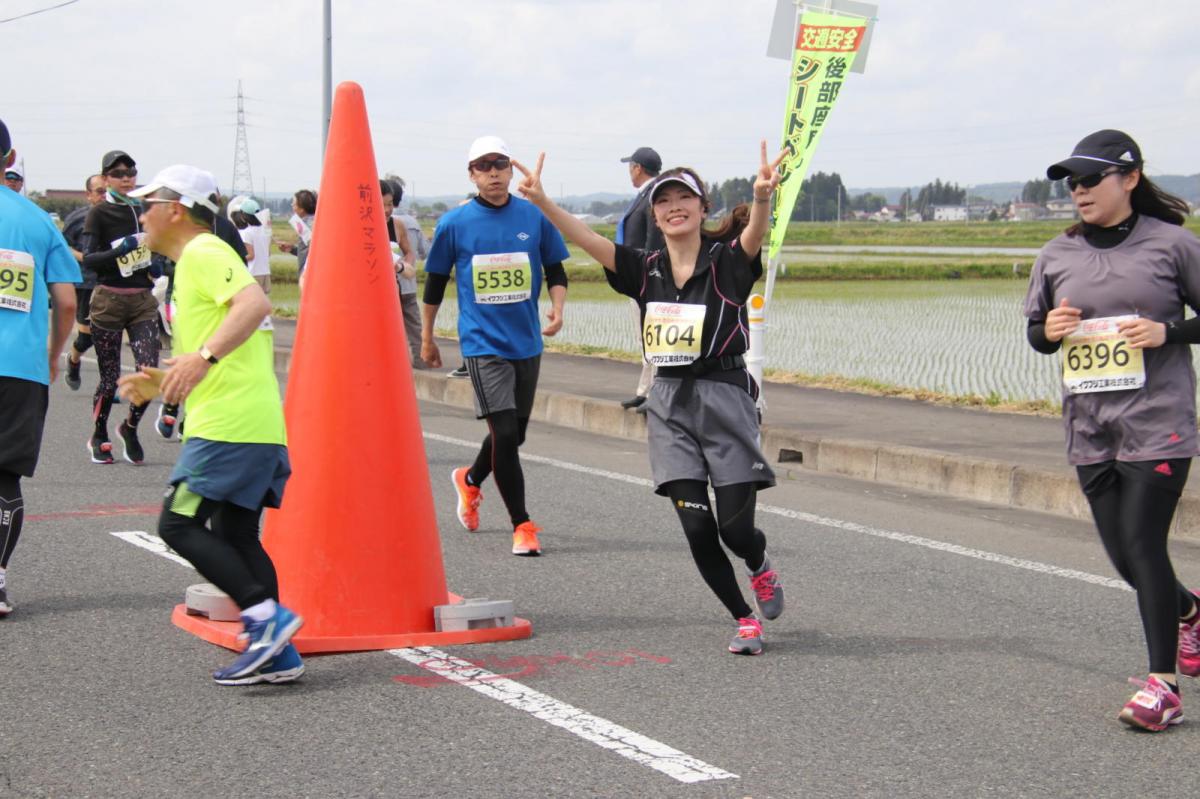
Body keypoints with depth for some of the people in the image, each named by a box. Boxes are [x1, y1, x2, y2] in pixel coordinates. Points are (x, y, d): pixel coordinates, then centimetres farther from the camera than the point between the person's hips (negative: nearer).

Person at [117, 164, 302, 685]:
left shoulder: (204, 253, -5)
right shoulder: (194, 263, 26)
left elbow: (255, 303, -25)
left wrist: (203, 356, -34)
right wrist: (158, 383, 21)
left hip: (230, 422, -10)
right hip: (258, 425, 10)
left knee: (178, 524, -9)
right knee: (234, 537, 10)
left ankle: (267, 616, -14)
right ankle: (276, 655, 7)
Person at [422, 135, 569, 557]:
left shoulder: (536, 217, 0)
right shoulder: (454, 224, -4)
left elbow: (556, 271, 10)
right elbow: (435, 283, 8)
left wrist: (557, 309, -8)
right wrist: (426, 338, 13)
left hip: (527, 343, 3)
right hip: (482, 343, -3)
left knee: (515, 433, 15)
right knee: (504, 433, -12)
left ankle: (470, 480, 44)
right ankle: (522, 525, -2)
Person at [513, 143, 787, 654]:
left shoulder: (726, 263, -6)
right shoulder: (645, 271, 4)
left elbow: (753, 237, -27)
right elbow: (588, 240, -5)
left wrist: (762, 198, -49)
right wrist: (540, 201, -21)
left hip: (724, 399, -3)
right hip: (669, 405, 3)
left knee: (735, 528, -3)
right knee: (697, 529, -3)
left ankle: (761, 569, 34)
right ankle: (745, 620, 15)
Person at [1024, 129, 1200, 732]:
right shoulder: (1057, 255, 10)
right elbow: (1035, 331, 20)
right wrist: (1048, 331, -2)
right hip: (1089, 428, 5)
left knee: (1143, 543, -11)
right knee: (1122, 553, 8)